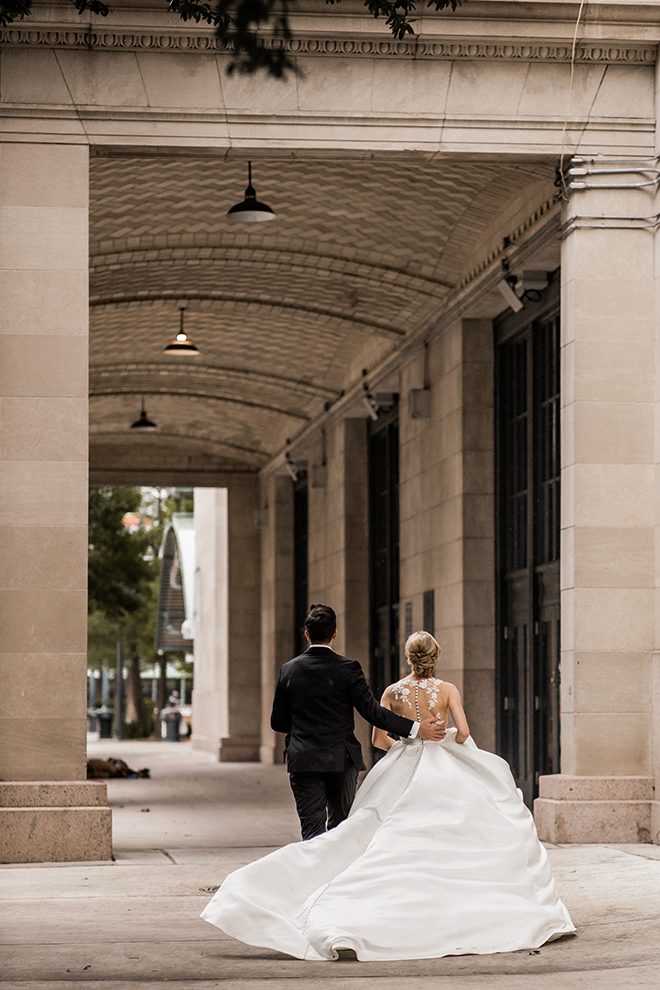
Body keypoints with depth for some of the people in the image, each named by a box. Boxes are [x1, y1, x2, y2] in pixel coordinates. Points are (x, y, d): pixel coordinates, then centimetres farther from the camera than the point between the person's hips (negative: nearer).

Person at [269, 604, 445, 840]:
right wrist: (416, 728, -8)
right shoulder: (348, 669, -7)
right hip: (341, 759, -1)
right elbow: (372, 711, -11)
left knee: (312, 830, 0)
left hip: (303, 761, 1)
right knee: (339, 826, 13)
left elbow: (277, 722, 7)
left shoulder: (288, 670, 2)